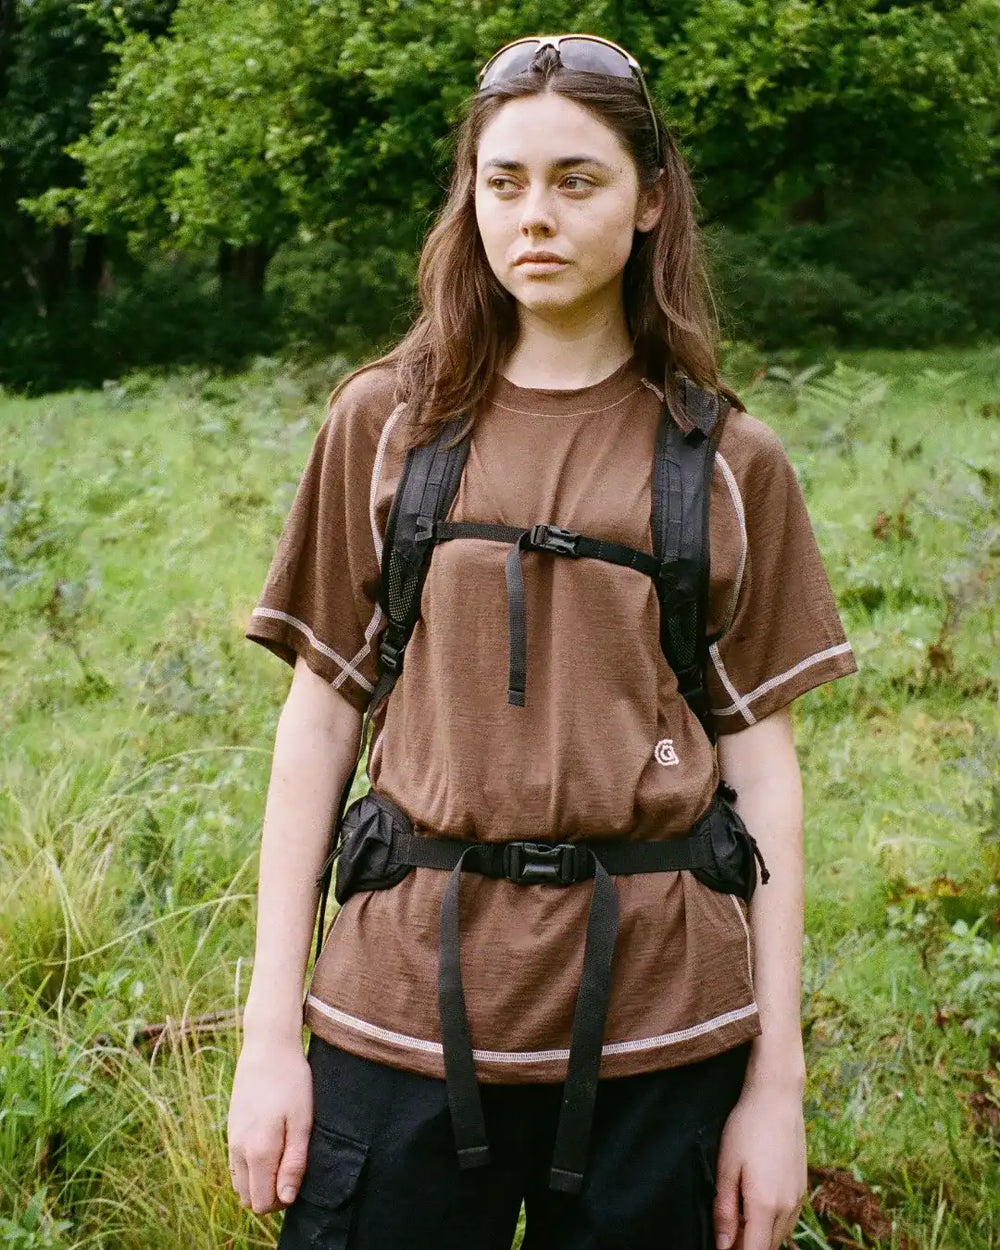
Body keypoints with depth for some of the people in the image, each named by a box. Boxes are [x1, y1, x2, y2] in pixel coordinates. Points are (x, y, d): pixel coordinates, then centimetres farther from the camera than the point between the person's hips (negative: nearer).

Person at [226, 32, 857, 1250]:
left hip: (661, 1013, 0)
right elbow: (318, 724, 4)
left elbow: (763, 769, 4)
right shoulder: (387, 423, 4)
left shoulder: (728, 462, 4)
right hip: (408, 996, 0)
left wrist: (777, 1081, 0)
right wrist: (269, 1039, 1)